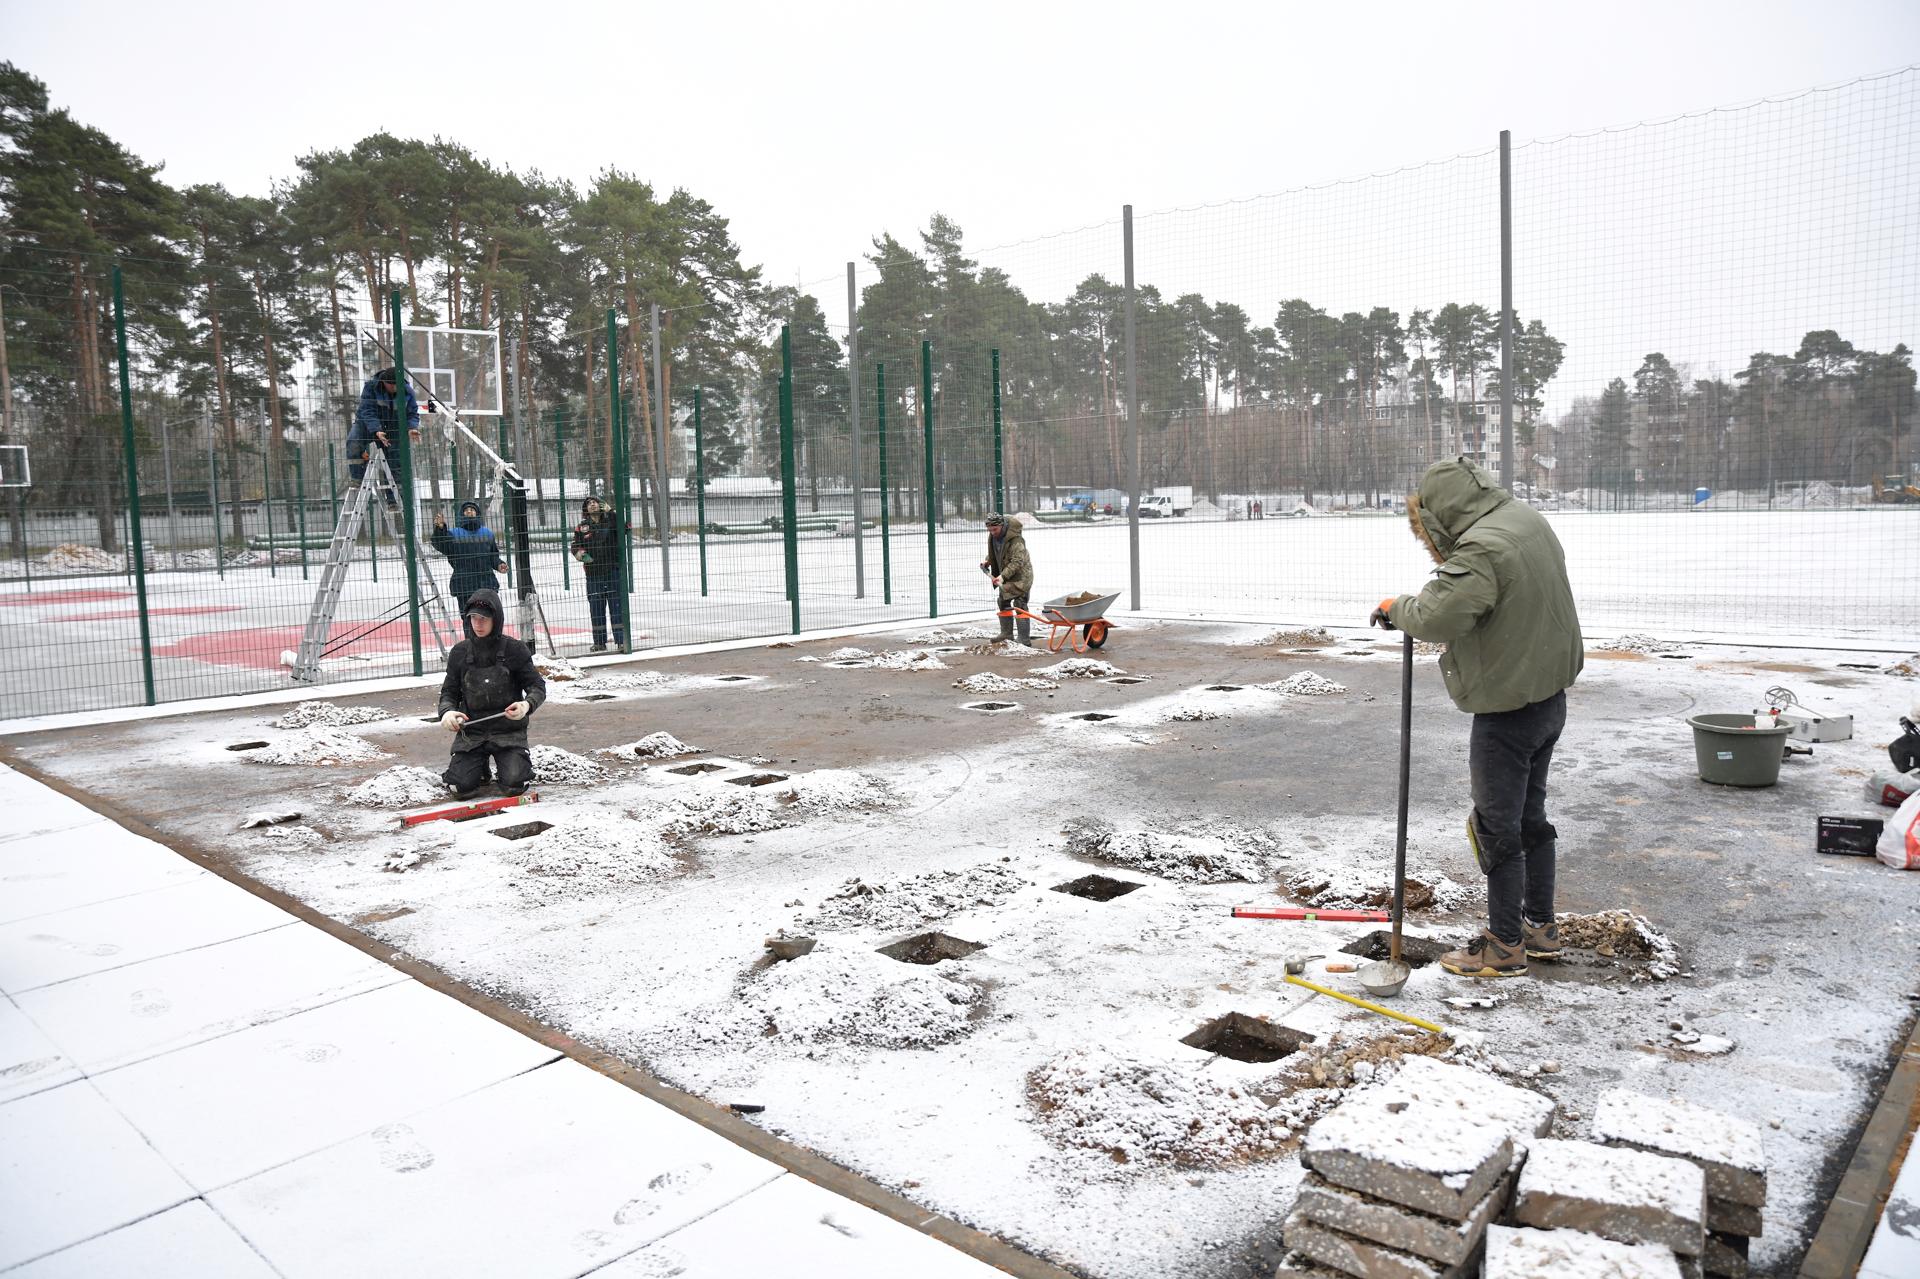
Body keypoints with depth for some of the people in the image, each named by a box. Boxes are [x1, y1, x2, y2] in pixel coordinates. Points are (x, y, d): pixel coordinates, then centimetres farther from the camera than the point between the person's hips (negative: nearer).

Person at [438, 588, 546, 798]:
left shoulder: (514, 649, -6)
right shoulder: (460, 652, 2)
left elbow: (537, 686, -3)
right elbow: (449, 692, 9)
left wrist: (527, 705, -26)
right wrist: (447, 711, -14)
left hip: (508, 728, -2)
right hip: (471, 731, 2)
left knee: (514, 786, -18)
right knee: (463, 787, -15)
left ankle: (518, 761, 18)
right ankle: (480, 767, 21)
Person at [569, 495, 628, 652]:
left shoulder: (610, 520, 4)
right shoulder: (581, 527, 8)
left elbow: (625, 527, -13)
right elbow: (575, 547, 8)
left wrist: (610, 512, -18)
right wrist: (582, 554, -12)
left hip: (614, 570, -2)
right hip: (593, 573, 2)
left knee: (617, 605, -2)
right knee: (596, 608, 6)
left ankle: (621, 640, 1)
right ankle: (599, 643, 15)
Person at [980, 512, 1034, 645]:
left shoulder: (1015, 538, -27)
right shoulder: (992, 536, 0)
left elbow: (1017, 561, -31)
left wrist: (1003, 576, -37)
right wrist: (987, 561, 0)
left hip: (1020, 575, -9)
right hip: (1005, 575, 9)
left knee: (1019, 605, -11)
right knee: (1003, 603, 14)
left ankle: (1025, 640, -9)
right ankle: (1006, 635, 27)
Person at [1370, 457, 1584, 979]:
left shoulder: (1481, 550, -24)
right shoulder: (1529, 520, 7)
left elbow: (1437, 619, -30)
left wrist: (1398, 606, -10)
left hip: (1508, 710, -10)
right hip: (1549, 696, 10)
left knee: (1497, 829, 3)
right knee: (1531, 816, 21)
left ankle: (1505, 947, 14)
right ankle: (1540, 926, 33)